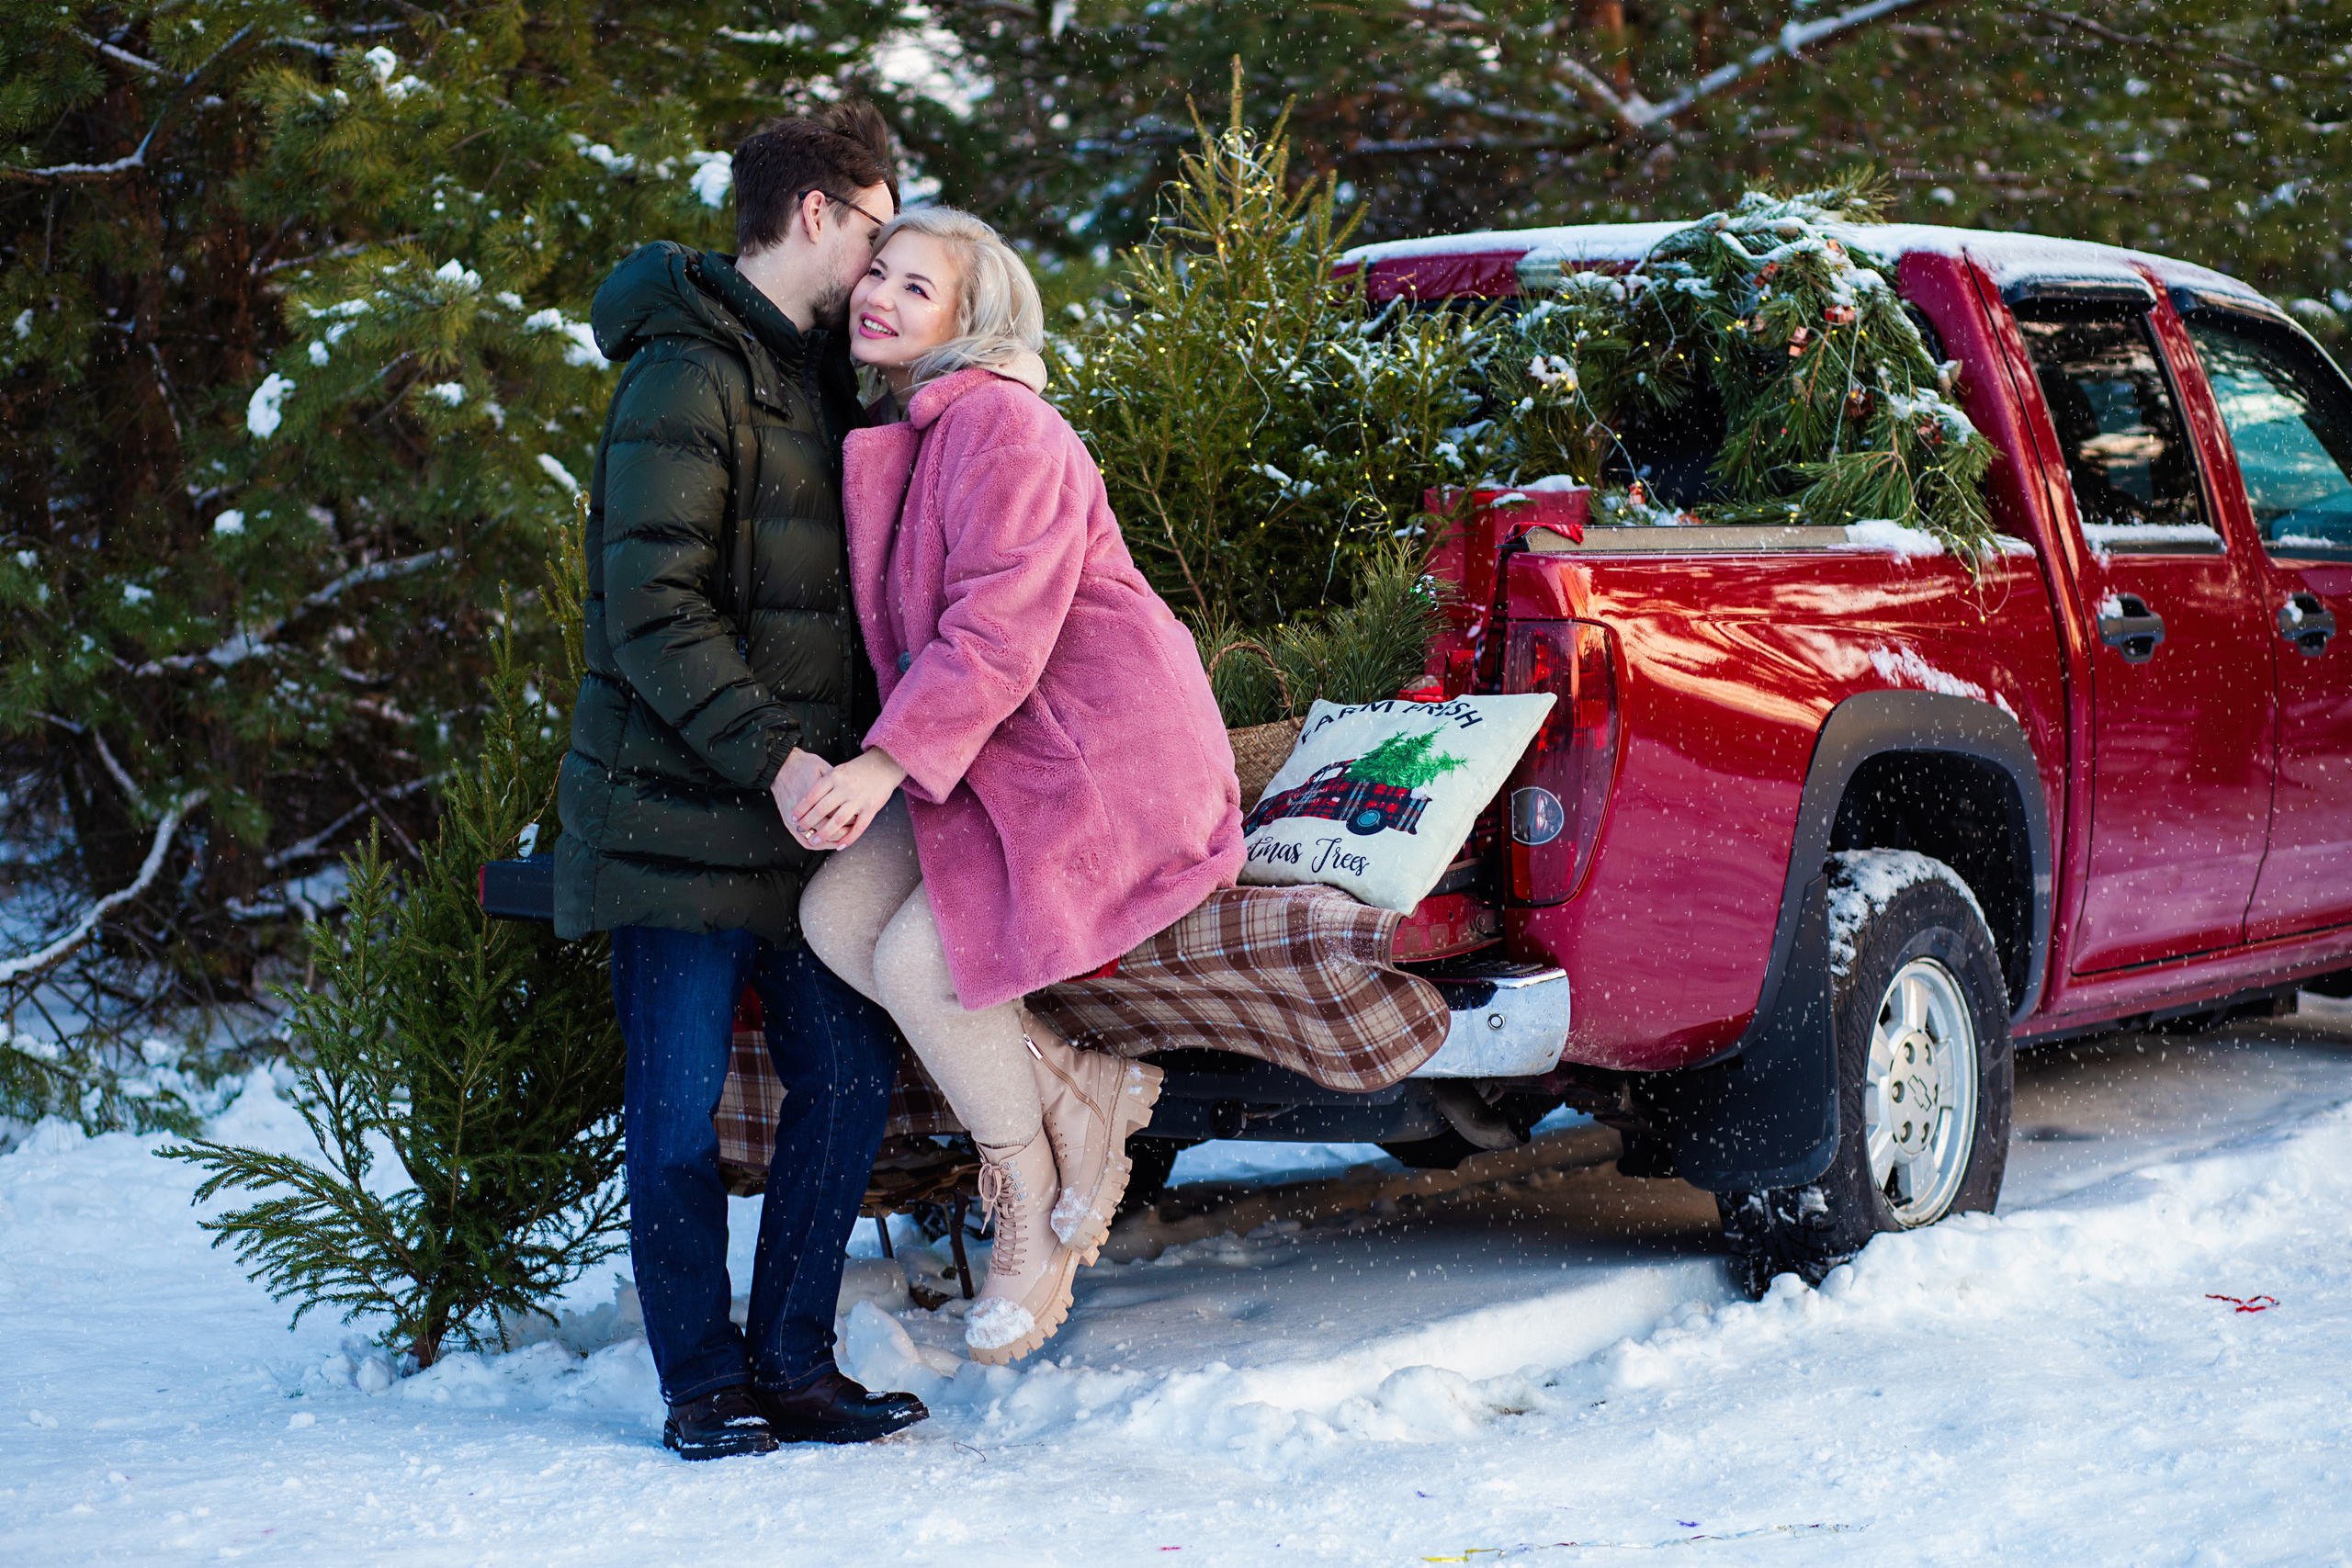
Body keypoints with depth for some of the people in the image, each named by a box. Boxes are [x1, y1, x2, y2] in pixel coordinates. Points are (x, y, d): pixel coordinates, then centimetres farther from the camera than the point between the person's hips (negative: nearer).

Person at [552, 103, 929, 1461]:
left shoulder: (818, 381, 16)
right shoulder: (689, 378, -12)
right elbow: (654, 613, -19)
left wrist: (861, 756, 12)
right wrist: (774, 757, -25)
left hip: (803, 803, 8)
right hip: (685, 812, -8)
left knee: (849, 1077, 6)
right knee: (684, 1106, 0)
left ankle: (794, 1363, 16)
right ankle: (705, 1385, 9)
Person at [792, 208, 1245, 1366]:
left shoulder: (1003, 429, -17)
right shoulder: (893, 438, 14)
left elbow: (1000, 629, -24)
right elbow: (903, 628, 21)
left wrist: (889, 761, -28)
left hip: (1097, 756, -9)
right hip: (987, 762, 10)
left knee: (921, 957, -19)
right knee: (835, 913, -6)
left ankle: (1033, 1214, 2)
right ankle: (1075, 1099, 2)